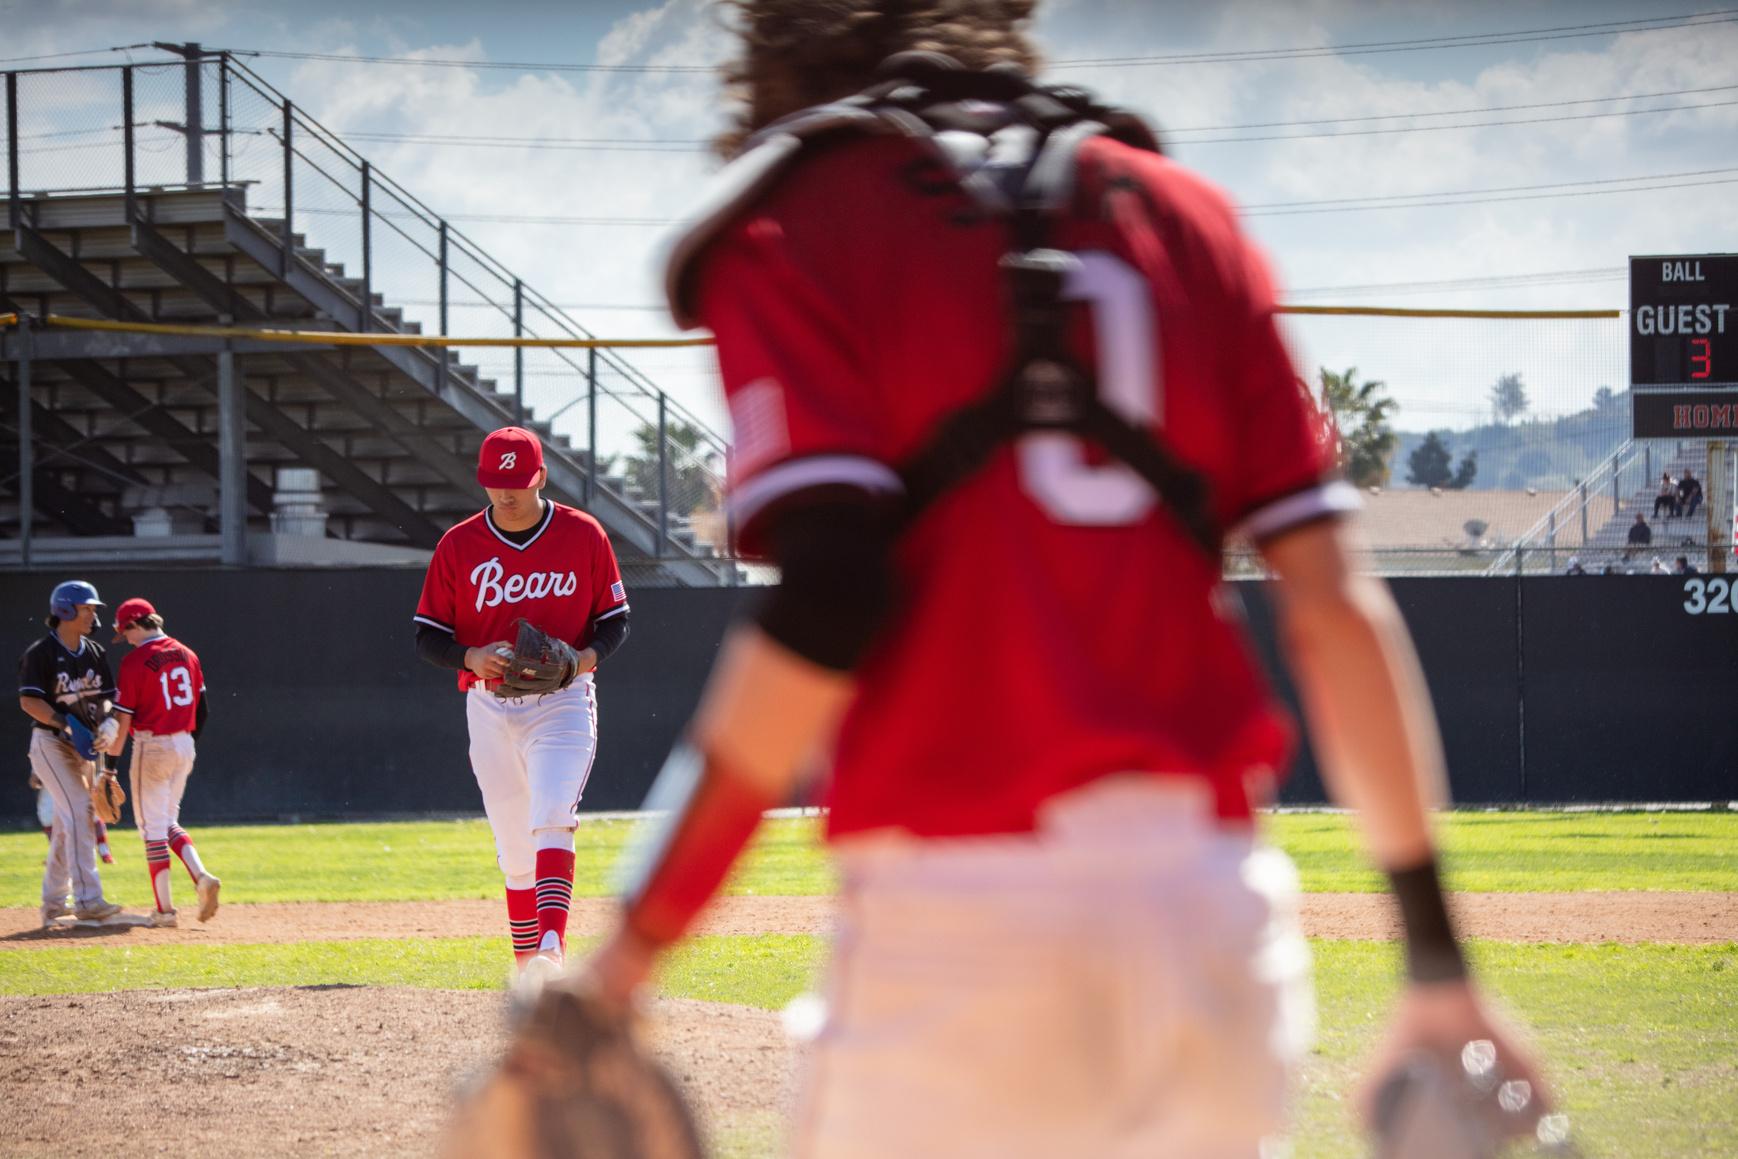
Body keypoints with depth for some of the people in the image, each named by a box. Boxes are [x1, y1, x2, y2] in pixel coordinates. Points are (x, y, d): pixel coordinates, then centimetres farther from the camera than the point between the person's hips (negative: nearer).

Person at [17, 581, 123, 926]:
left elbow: (108, 696, 9)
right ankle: (88, 901, -21)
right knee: (79, 815, -17)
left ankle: (53, 904, 19)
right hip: (50, 744, -7)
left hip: (84, 746, 7)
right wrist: (63, 723, -28)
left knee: (66, 824, 11)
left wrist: (109, 721, -12)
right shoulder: (40, 654, -12)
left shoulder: (94, 654, 10)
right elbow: (29, 701, -17)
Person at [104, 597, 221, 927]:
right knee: (169, 822, 19)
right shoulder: (185, 654, 7)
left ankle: (164, 909, 0)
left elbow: (124, 713, -12)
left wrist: (115, 748, 0)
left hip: (151, 745, -7)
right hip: (184, 745, 7)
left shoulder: (136, 660, -13)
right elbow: (202, 707, 12)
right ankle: (202, 876, -3)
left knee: (152, 826, 0)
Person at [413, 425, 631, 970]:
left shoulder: (583, 536, 0)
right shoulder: (458, 545, 2)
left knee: (551, 820, -22)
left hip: (562, 703, -2)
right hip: (489, 709, 2)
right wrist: (470, 657, -17)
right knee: (514, 846, 5)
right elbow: (427, 638, 4)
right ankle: (528, 969, 14)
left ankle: (552, 950, -34)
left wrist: (586, 656, -15)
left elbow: (615, 621, 7)